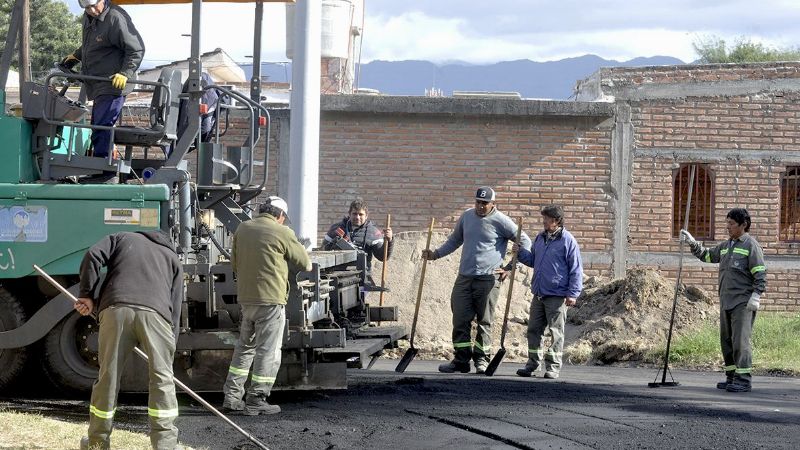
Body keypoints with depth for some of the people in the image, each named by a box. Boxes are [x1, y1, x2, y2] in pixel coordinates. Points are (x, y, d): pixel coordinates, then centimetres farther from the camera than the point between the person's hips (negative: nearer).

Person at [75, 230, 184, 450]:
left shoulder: (122, 238, 32)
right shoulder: (172, 258, 33)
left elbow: (93, 256, 11)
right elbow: (175, 306, 24)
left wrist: (88, 296, 13)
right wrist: (169, 352, 23)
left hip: (115, 309, 0)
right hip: (155, 313, 0)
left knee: (108, 376, 8)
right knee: (162, 378, 4)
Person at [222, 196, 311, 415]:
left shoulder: (242, 229, 9)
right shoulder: (282, 233, -8)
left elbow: (234, 263, 17)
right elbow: (305, 264, 0)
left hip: (246, 297, 6)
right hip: (272, 298, -6)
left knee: (245, 347, 17)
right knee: (268, 350, -1)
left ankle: (232, 395, 16)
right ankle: (256, 400, -2)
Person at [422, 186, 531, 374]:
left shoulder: (500, 221, -5)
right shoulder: (467, 216, 10)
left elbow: (525, 242, -1)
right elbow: (454, 240, 26)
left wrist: (510, 268, -4)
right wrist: (436, 254, 14)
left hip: (488, 279, -5)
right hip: (464, 277, 5)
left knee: (484, 321, 0)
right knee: (460, 320, 1)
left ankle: (481, 359, 7)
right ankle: (461, 359, 6)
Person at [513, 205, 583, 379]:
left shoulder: (567, 240, -8)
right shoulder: (540, 238, 12)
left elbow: (576, 270, -9)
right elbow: (533, 260, 25)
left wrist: (573, 293, -13)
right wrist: (520, 253, 7)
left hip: (557, 296, -7)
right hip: (538, 293, 7)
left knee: (556, 331, 0)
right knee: (534, 329, 9)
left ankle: (553, 366, 5)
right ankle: (533, 363, 18)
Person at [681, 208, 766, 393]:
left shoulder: (751, 245, -6)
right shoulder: (726, 246, 18)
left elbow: (760, 274, -11)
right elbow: (707, 255, 31)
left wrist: (756, 296, -18)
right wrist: (692, 243, 18)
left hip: (743, 302, -8)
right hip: (726, 301, 8)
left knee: (740, 339, -12)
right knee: (726, 340, 9)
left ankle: (744, 379, -12)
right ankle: (732, 376, 16)